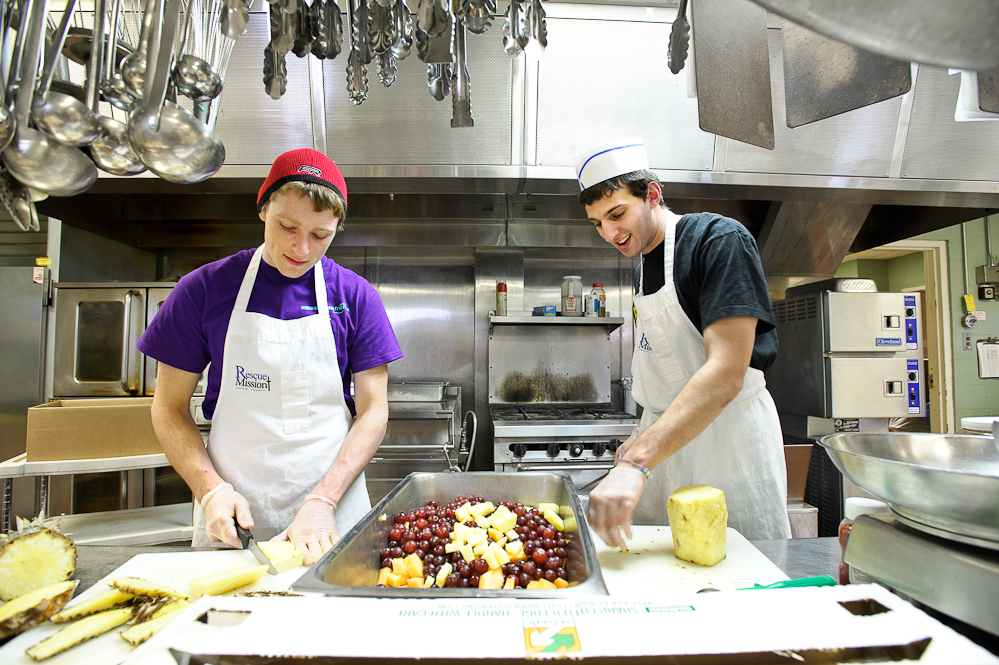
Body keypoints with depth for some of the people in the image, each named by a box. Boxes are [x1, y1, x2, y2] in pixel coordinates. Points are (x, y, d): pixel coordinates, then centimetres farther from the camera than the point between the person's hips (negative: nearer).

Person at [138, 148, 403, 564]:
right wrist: (211, 489, -10)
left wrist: (323, 501, -14)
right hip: (230, 518, 1)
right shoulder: (204, 289, -1)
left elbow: (373, 411, -4)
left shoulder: (356, 297, -3)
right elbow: (169, 407, 4)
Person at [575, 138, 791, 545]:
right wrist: (643, 437, 7)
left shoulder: (720, 240, -16)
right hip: (667, 436, 7)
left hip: (728, 433, -7)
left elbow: (726, 374, -27)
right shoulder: (642, 264, 10)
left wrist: (636, 463, -34)